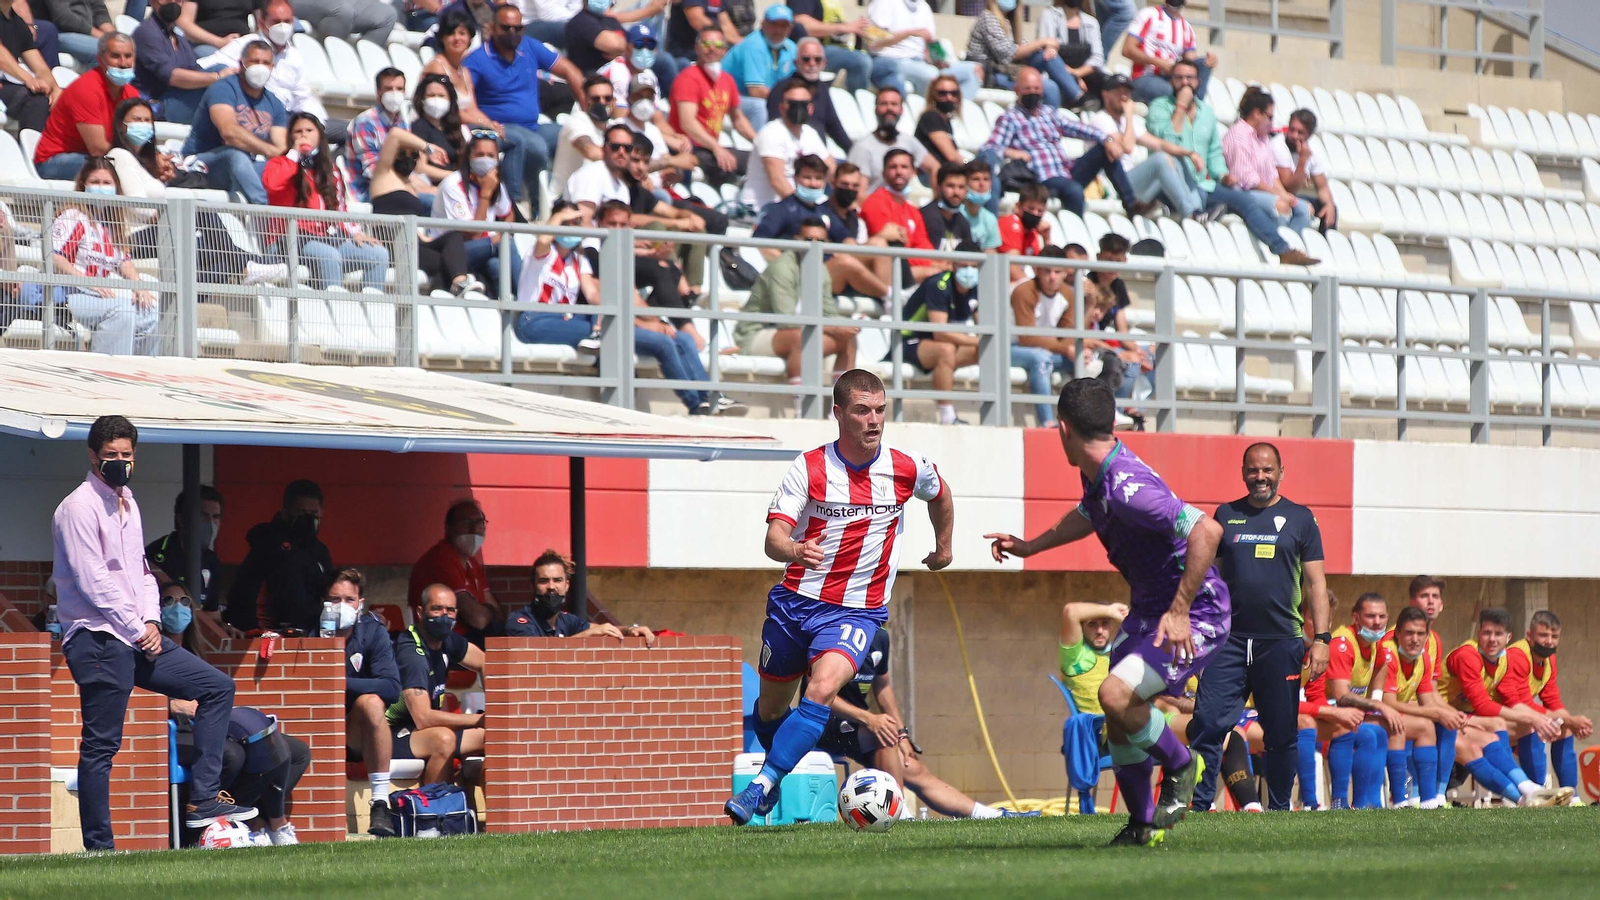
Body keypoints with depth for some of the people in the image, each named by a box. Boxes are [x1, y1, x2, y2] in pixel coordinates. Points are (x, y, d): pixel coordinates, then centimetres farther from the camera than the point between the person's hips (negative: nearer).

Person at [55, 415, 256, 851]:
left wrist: (151, 622, 3)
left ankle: (202, 799, 1)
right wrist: (137, 631, -12)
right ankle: (98, 849, -6)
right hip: (99, 640, -9)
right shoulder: (79, 507, -9)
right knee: (101, 746, -8)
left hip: (138, 636, 9)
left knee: (217, 687, 6)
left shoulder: (127, 504, 18)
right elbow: (93, 582, -15)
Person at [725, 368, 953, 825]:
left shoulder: (909, 468, -3)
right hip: (796, 599, 1)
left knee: (822, 689, -27)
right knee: (771, 708, 13)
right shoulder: (809, 467, -8)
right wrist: (794, 551, -40)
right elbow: (774, 537, -17)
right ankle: (776, 776, 42)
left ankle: (761, 786, -26)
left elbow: (940, 493, 22)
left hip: (858, 610, -1)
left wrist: (943, 546, 33)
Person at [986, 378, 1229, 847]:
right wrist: (1029, 546, 37)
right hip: (1147, 610, 10)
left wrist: (1180, 611, -36)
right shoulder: (1097, 474, 3)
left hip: (1193, 616, -10)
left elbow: (1207, 531, -38)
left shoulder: (1127, 486, -28)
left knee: (1116, 695, -26)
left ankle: (1180, 767, -1)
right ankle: (1142, 824, 26)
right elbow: (1087, 516, 30)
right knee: (1118, 724, 9)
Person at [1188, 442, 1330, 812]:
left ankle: (1279, 809, 15)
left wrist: (1321, 638, -4)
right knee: (1207, 723, -11)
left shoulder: (1299, 518, 7)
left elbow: (1315, 583, 5)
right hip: (1229, 639, 1)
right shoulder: (1226, 515, 11)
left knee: (1281, 734, 4)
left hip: (1281, 642, -1)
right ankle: (1199, 806, -9)